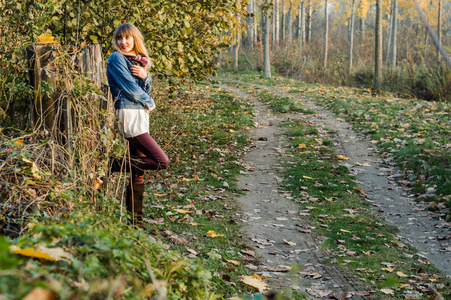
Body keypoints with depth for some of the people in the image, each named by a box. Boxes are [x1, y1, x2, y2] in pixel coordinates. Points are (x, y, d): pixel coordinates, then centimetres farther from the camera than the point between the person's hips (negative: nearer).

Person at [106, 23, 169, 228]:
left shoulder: (139, 60, 19)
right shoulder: (116, 59, -5)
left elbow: (145, 90, 13)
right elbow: (130, 88, -9)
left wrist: (145, 76, -8)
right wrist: (149, 102, 4)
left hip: (140, 114, 8)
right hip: (128, 114, -8)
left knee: (139, 170, 6)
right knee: (161, 161, -14)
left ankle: (135, 218, 11)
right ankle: (115, 166, -6)